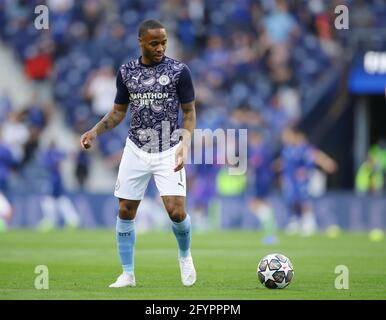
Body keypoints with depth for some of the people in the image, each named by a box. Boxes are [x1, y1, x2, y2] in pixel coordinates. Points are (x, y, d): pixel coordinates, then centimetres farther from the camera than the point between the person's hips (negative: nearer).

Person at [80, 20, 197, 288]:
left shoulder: (179, 71, -5)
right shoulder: (126, 72, 3)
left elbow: (189, 112, -1)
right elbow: (119, 112, 13)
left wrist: (185, 143, -16)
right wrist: (95, 131, -3)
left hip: (169, 152, -3)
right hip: (136, 150, 3)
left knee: (176, 211, -14)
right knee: (126, 211, 2)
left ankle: (185, 255, 16)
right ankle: (128, 275, 13)